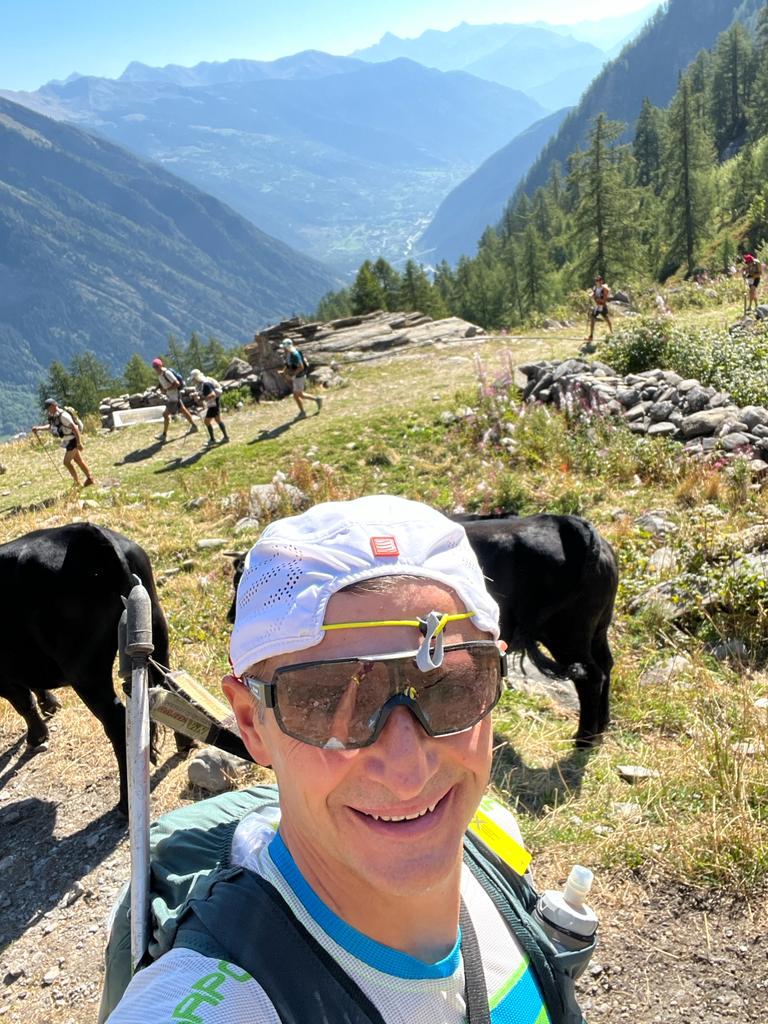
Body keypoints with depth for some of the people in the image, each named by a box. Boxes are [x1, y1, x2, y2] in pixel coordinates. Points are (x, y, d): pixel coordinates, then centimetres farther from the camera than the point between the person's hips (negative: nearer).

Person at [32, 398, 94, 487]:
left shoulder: (63, 415, -24)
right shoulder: (54, 416, 5)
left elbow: (74, 427, -26)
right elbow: (50, 426, 21)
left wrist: (79, 443, -27)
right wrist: (38, 428, 9)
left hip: (73, 440, -10)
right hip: (68, 441, 10)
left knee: (66, 462, -7)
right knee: (78, 460, 16)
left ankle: (77, 483, 2)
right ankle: (90, 478, 26)